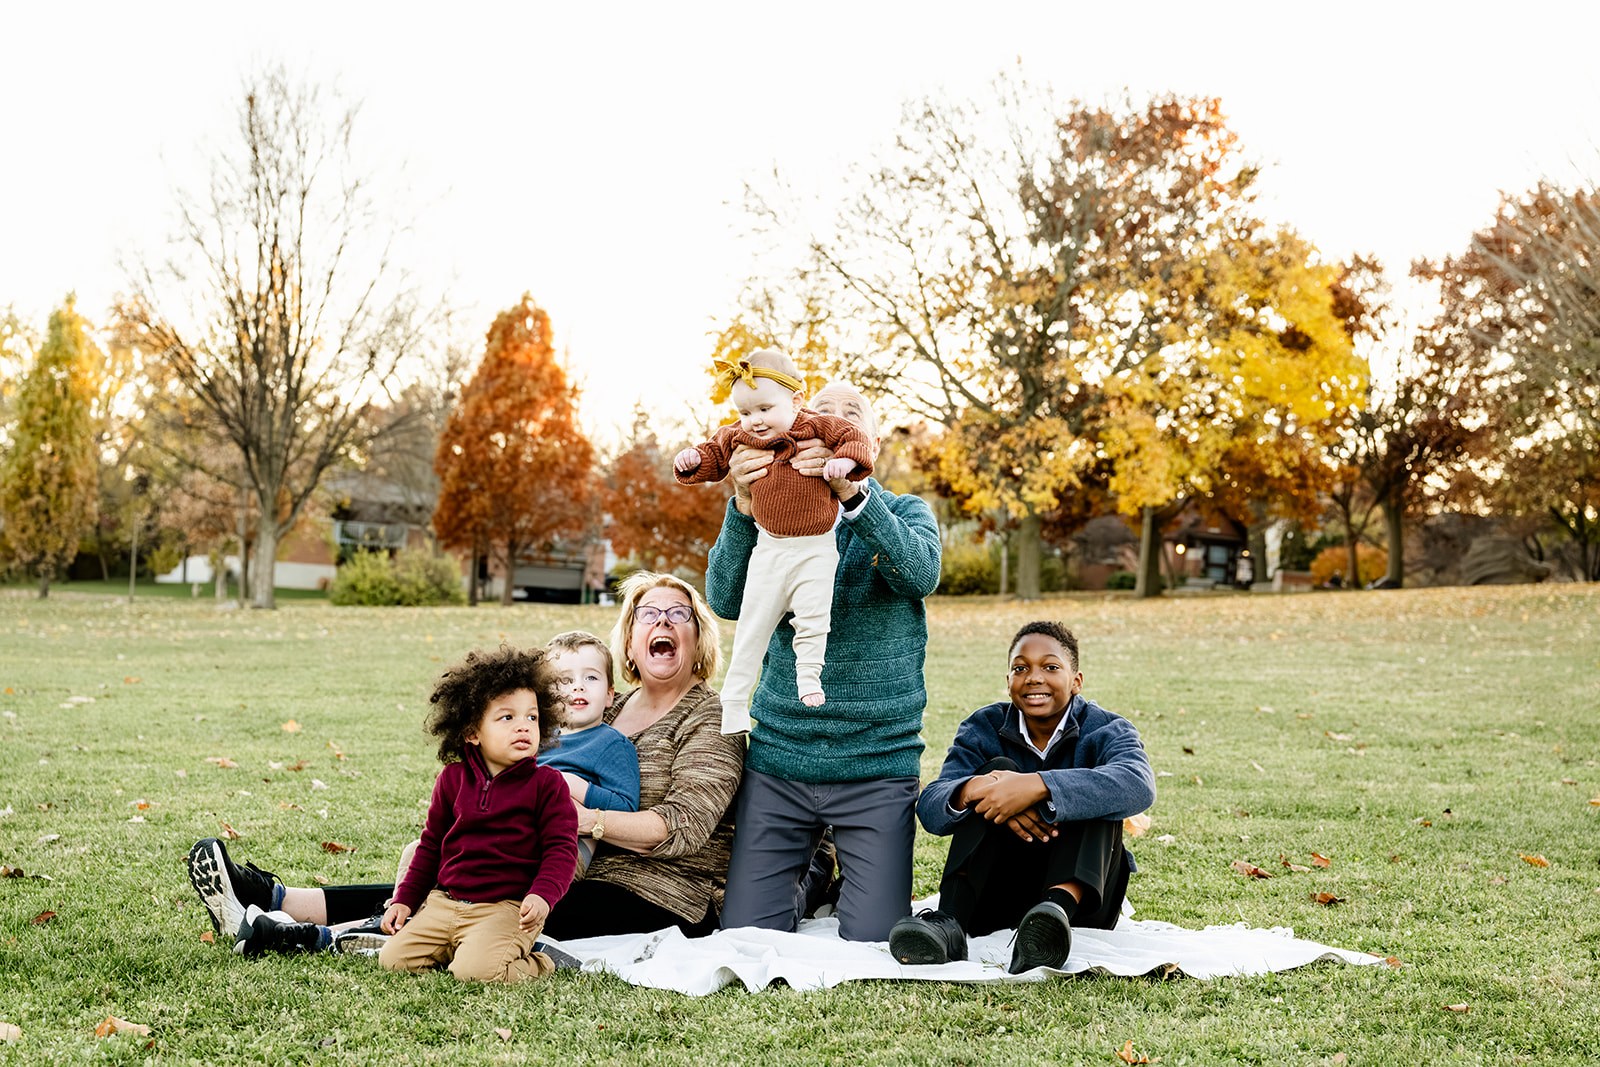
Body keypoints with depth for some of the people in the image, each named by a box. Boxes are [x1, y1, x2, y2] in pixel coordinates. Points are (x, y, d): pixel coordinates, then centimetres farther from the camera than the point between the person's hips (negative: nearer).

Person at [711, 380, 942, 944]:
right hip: (778, 758, 1)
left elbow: (921, 574, -18)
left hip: (877, 764, -1)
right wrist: (743, 508, -26)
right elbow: (727, 600, -10)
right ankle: (807, 876, 31)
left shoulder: (905, 512, 6)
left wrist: (853, 493, -32)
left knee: (872, 942, -4)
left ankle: (856, 877, 28)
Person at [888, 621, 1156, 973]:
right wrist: (970, 790, -36)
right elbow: (929, 808, -11)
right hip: (994, 899, 1)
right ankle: (949, 921, -36)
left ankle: (1059, 906, -49)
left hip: (1081, 893, -1)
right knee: (998, 769, -19)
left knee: (1093, 790, -22)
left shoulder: (1105, 731, -3)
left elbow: (1139, 786, -29)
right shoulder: (984, 728, 4)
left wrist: (1037, 786, -41)